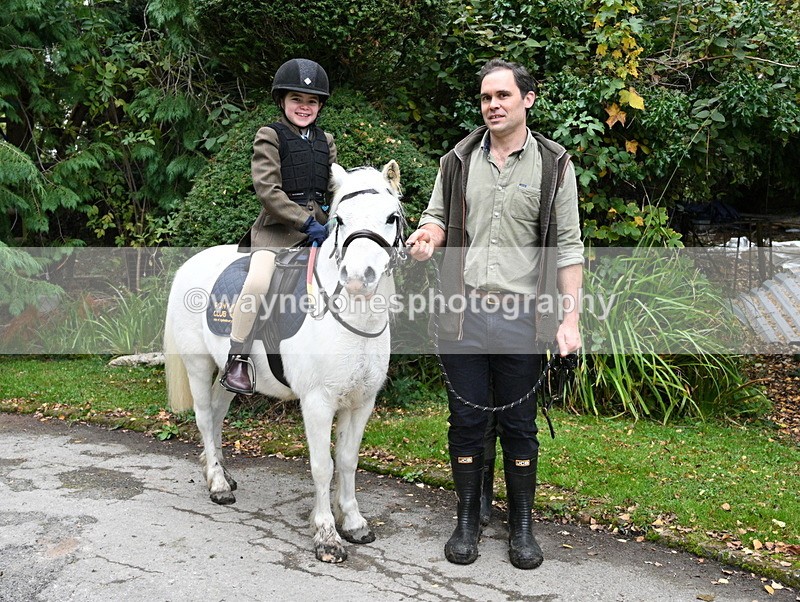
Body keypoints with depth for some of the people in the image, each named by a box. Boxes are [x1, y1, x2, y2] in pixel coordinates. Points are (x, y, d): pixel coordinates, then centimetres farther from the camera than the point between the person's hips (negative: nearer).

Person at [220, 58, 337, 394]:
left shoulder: (326, 142, 19)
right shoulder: (270, 136, 2)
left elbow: (335, 186, 23)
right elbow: (267, 189, -9)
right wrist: (304, 221, -15)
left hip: (319, 226, 6)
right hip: (277, 227, -6)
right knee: (257, 282, -30)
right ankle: (237, 360, -16)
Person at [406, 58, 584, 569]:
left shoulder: (553, 165, 1)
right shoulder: (459, 161, 7)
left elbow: (568, 247, 0)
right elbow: (437, 216, 16)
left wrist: (570, 320, -6)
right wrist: (428, 235, -9)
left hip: (521, 318, -2)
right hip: (463, 314, 2)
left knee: (519, 425, 9)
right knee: (467, 420, 10)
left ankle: (522, 526, 27)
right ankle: (468, 520, 27)